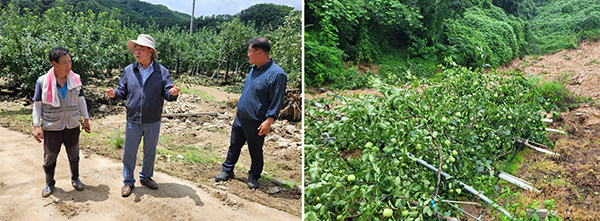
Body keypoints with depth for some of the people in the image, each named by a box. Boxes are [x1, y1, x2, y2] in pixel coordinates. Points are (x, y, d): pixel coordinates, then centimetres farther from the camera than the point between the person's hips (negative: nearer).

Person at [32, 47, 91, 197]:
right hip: (51, 127, -2)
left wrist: (86, 119, 9)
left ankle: (75, 179, 37)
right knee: (50, 158, 11)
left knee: (74, 156, 16)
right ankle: (49, 183, 32)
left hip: (72, 125, 2)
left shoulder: (76, 79, -3)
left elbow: (81, 99, 8)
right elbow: (37, 104, -4)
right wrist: (36, 126, -9)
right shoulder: (42, 81, -11)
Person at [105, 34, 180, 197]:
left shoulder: (162, 72, -4)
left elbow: (167, 94, -6)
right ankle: (128, 181, 25)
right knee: (129, 152, 8)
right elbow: (123, 91, 5)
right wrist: (114, 94, -16)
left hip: (153, 122, 0)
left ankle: (146, 177, 36)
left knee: (150, 151, 15)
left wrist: (173, 93, -28)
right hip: (133, 121, 1)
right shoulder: (129, 70, 1)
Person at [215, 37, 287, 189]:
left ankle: (254, 177, 27)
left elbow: (277, 101, -19)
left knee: (255, 151, 9)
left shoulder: (276, 74, -20)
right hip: (240, 118, 8)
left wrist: (268, 121, -22)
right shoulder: (254, 69, 7)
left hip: (255, 123, -8)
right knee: (234, 145, 17)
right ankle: (227, 171, 33)